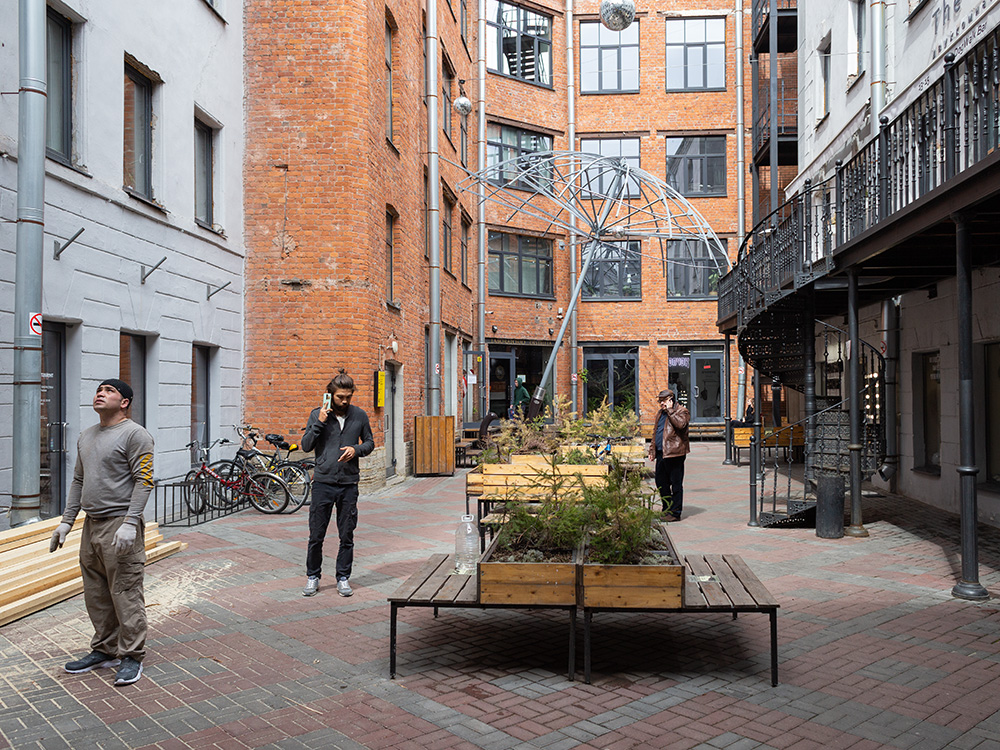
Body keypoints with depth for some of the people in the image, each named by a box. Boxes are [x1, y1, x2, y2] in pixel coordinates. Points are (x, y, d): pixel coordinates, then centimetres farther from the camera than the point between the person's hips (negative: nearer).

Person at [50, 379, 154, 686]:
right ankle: (104, 650, 26)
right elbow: (78, 480, 23)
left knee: (125, 595, -4)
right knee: (96, 596, 14)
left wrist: (129, 524, -22)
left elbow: (143, 481, -15)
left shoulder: (134, 435, -9)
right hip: (91, 526, 8)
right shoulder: (86, 436, 17)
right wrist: (67, 521, 16)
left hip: (120, 527, -8)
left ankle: (131, 656, 5)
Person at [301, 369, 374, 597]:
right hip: (323, 483, -1)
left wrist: (356, 450, -7)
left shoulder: (359, 416, 4)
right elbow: (306, 445, -1)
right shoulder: (318, 414, 1)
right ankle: (313, 576, 21)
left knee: (347, 536, 7)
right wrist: (320, 422, -13)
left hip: (349, 484, 1)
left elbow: (370, 442, 13)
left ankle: (343, 578, 20)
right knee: (316, 535, 5)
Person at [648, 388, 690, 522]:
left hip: (675, 454, -8)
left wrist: (670, 410, -19)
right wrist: (652, 450, 18)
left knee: (676, 484, -1)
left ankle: (675, 513, 5)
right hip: (661, 454, 8)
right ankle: (667, 509, 26)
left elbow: (680, 424, -26)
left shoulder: (682, 411, -5)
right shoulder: (661, 413, 19)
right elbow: (655, 432, 24)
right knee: (661, 482, 13)